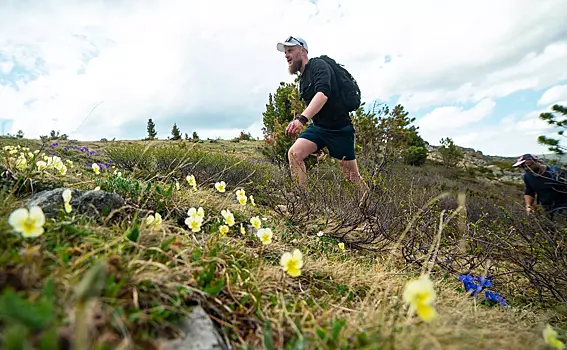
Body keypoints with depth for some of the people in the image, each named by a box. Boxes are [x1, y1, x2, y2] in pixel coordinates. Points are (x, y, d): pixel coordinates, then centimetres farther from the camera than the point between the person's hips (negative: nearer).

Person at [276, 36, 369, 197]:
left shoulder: (318, 65, -12)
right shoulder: (302, 78, 12)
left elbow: (323, 93, -31)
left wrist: (302, 119, -43)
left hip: (339, 128, -7)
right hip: (318, 127, 7)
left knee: (351, 176, -1)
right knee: (294, 153, -16)